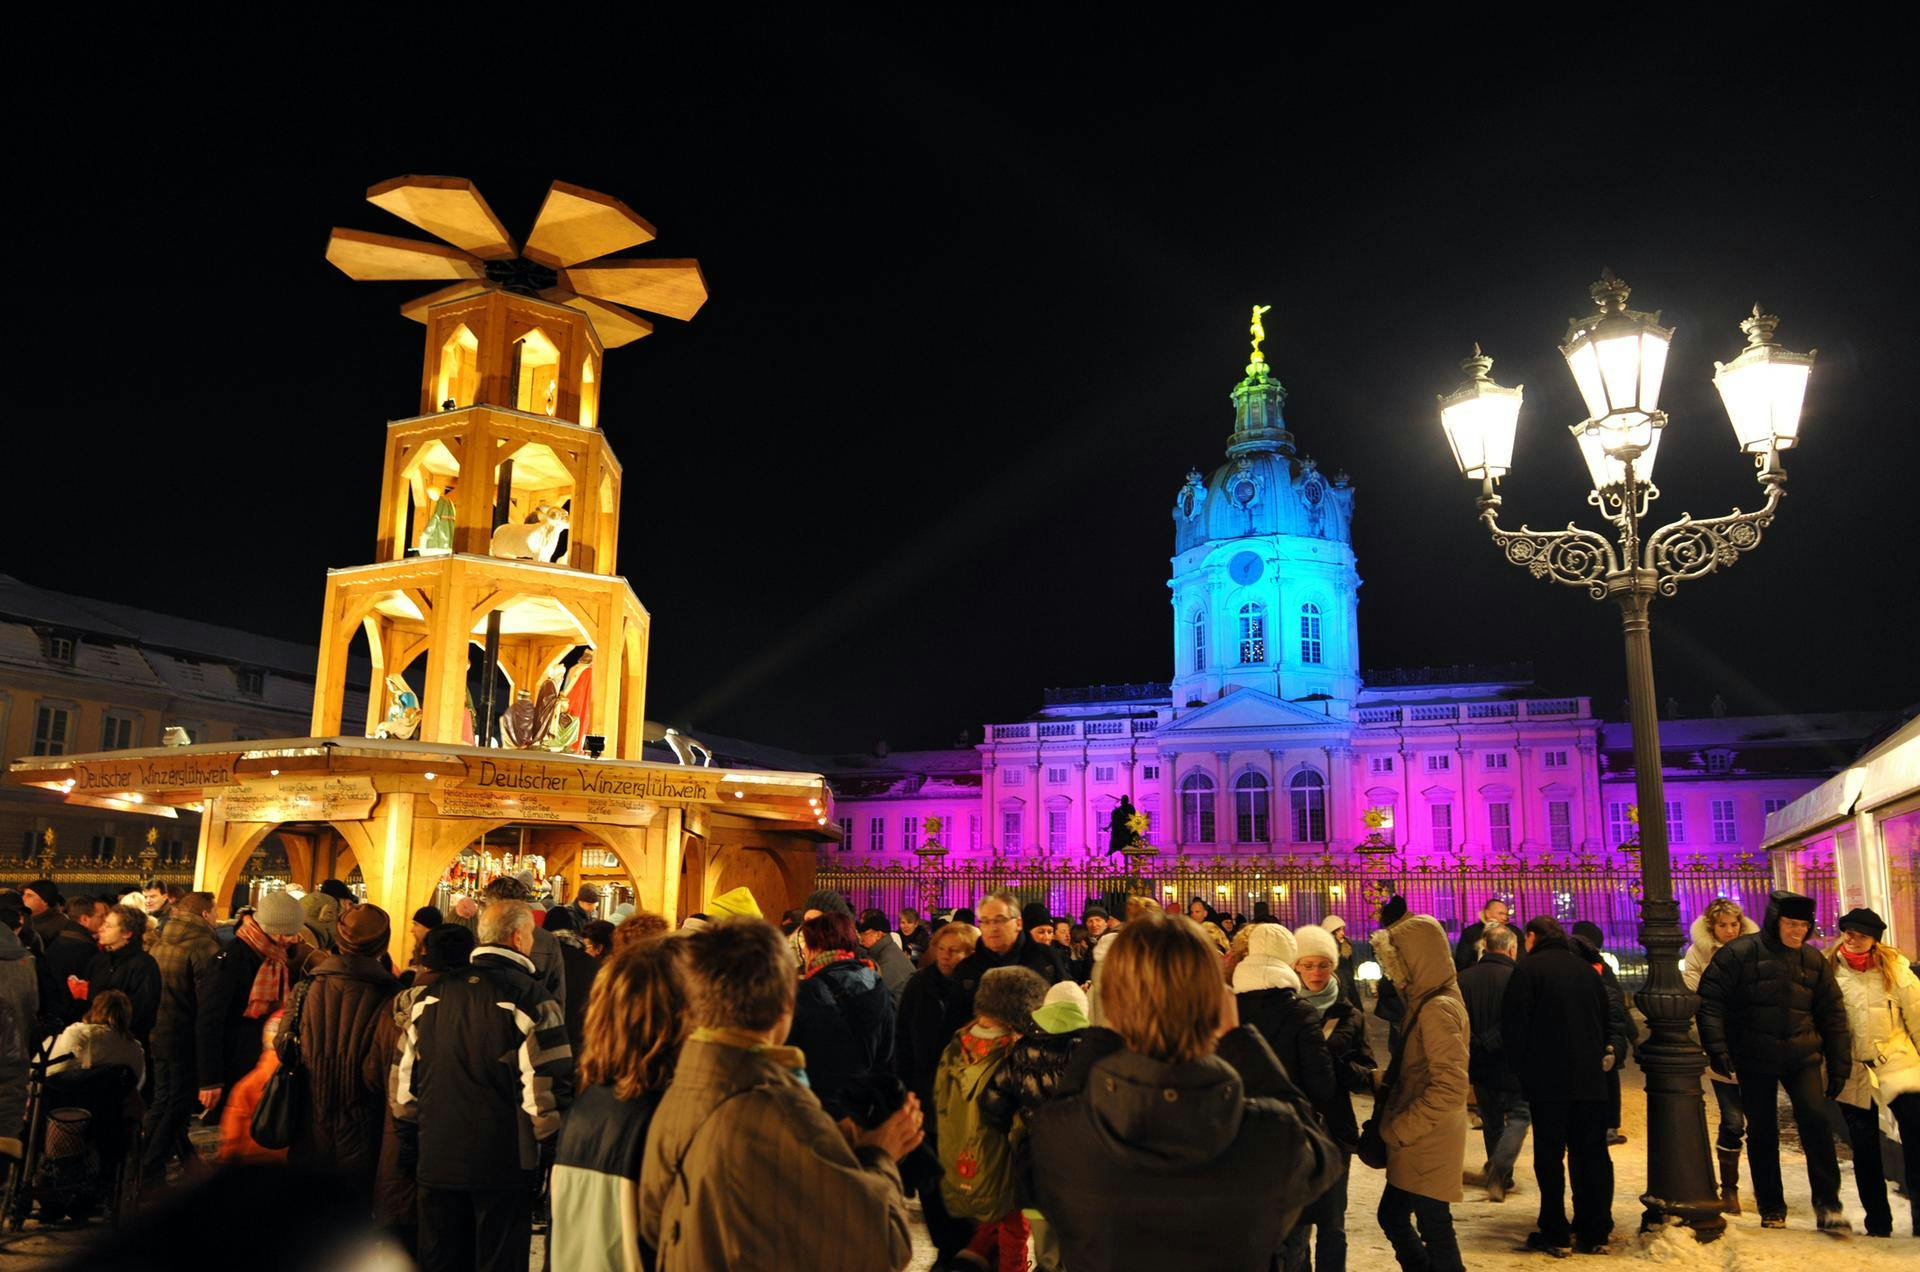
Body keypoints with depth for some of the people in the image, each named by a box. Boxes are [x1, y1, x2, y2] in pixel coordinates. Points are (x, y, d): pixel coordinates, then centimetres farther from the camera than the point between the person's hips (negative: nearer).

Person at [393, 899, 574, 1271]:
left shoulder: (435, 994, 6)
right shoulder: (532, 999, -12)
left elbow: (404, 1075, 11)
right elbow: (549, 1085, -16)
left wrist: (411, 1147, 20)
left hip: (436, 1163, 5)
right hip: (503, 1167, -5)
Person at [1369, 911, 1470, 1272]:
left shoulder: (1438, 1009, -20)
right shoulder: (1423, 1002, 12)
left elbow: (1449, 1089, -25)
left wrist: (1397, 1131, -18)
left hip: (1429, 1146, -9)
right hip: (1416, 1146, 9)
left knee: (1435, 1232, 2)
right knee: (1392, 1216, 17)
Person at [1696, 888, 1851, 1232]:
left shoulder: (1813, 960, 6)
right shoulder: (1739, 953, -7)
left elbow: (1833, 1015, 13)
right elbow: (1710, 999, -8)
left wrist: (1839, 1066, 11)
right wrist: (1717, 1047, -16)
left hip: (1802, 1056, 2)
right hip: (1754, 1059, -2)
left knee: (1815, 1119, -13)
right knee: (1762, 1133, 6)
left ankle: (1827, 1203, -1)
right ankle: (1771, 1208, 20)